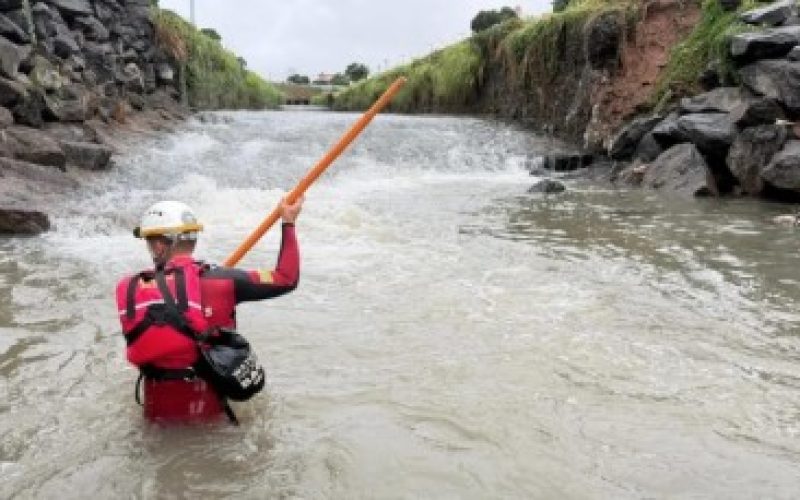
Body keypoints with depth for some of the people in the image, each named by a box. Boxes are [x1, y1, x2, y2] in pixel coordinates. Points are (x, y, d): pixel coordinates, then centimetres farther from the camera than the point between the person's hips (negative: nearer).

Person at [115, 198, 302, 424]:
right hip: (209, 409, -2)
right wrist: (289, 222, -2)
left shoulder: (127, 289, -11)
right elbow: (286, 279, -11)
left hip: (157, 411, 2)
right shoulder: (219, 281, -18)